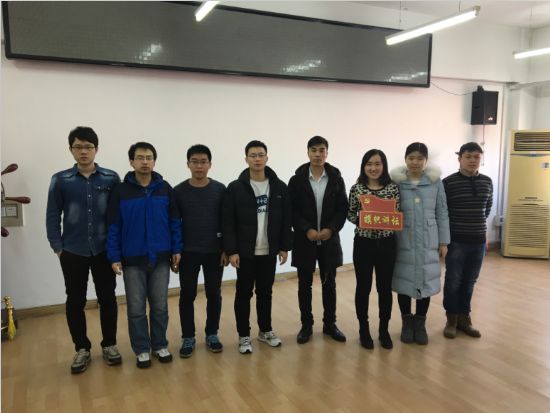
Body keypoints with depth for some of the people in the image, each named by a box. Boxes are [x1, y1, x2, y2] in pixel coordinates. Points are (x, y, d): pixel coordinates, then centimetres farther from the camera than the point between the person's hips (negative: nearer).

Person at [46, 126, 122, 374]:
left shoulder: (111, 178, -2)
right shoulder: (60, 180, -1)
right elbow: (52, 216, 2)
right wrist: (57, 247, -3)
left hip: (104, 250, 0)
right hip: (72, 252, 1)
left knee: (107, 298, 8)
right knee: (75, 301, 9)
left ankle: (109, 344, 25)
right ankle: (82, 349, 24)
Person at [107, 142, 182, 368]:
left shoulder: (165, 188, 1)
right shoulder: (121, 191, -3)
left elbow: (175, 222, 4)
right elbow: (113, 226, -2)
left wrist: (176, 249, 0)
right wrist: (114, 257, -6)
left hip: (161, 258, 1)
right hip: (132, 260, -1)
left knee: (160, 306, 11)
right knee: (136, 308, 7)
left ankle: (160, 345, 27)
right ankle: (142, 350, 22)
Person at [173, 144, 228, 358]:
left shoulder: (220, 190, -2)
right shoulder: (179, 191, -3)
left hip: (214, 252, 0)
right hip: (188, 252, 0)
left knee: (214, 294, 9)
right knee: (187, 295, 7)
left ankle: (212, 334, 26)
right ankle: (188, 337, 21)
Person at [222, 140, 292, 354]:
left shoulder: (279, 187, 1)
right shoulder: (235, 188, -7)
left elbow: (286, 219, 4)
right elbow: (227, 222, -8)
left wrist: (284, 247, 1)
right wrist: (231, 251, -12)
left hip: (269, 251, 3)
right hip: (245, 252, -2)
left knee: (265, 292, 15)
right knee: (244, 293, 8)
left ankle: (265, 330, 31)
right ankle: (244, 335, 21)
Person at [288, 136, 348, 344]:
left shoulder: (336, 179, 2)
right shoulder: (297, 180, -2)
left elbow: (343, 208, 1)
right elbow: (291, 211, -4)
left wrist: (331, 229, -14)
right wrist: (307, 230, -16)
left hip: (329, 240, 1)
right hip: (304, 240, -1)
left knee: (329, 283, 11)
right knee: (305, 284, 8)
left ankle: (330, 324, 26)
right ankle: (306, 325, 22)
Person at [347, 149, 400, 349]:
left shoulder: (393, 188, -1)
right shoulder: (356, 189, -2)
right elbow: (350, 214, 3)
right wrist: (360, 219, -17)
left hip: (387, 243, 1)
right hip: (363, 243, -1)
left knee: (385, 287, 9)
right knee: (363, 287, 8)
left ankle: (384, 330, 26)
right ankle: (364, 330, 24)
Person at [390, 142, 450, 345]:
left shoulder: (435, 181, 2)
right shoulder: (396, 182, -3)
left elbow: (442, 213, 5)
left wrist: (444, 241, 3)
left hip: (428, 242, 1)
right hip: (403, 241, -1)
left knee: (426, 282, 7)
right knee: (404, 282, 7)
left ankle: (420, 324, 24)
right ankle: (407, 323, 24)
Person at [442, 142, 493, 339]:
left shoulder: (487, 182, 5)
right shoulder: (448, 182, -9)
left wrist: (477, 222, 15)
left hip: (479, 241, 4)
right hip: (456, 241, -4)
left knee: (469, 282, 13)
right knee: (453, 282, 4)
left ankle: (464, 318, 27)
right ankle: (451, 320, 19)